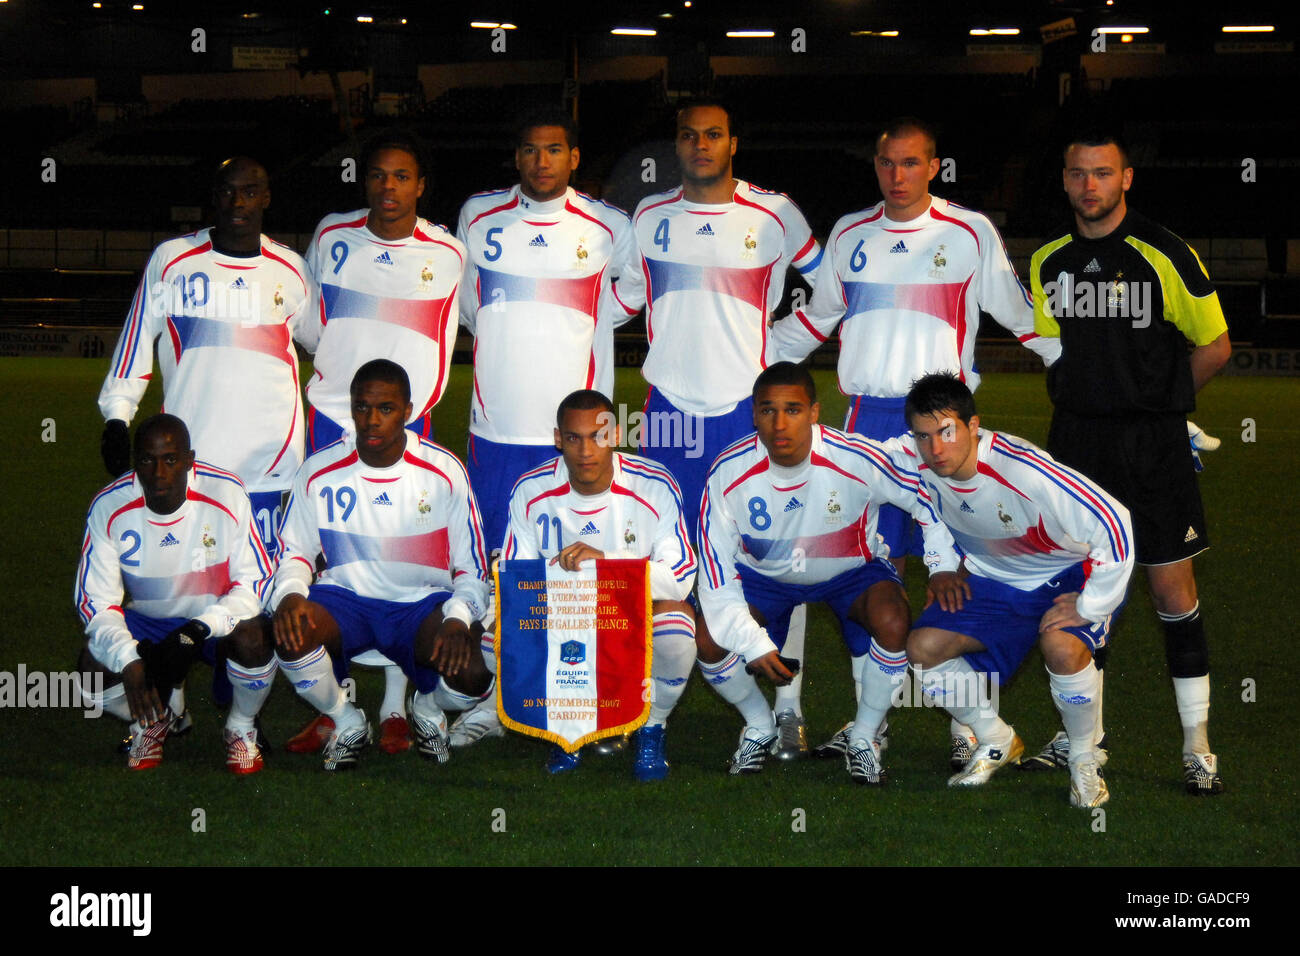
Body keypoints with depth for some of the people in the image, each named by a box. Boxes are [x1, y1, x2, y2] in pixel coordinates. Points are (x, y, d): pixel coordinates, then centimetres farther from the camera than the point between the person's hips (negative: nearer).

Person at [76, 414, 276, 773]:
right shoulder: (109, 508, -18)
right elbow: (96, 601, -16)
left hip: (216, 620, -2)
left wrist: (201, 629, -35)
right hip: (146, 622, 2)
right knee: (94, 666, -25)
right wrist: (128, 660, -34)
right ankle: (152, 721, 10)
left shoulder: (227, 495, -23)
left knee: (252, 642, -34)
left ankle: (241, 727, 0)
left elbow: (255, 582, -19)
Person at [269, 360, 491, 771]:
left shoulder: (444, 472, -5)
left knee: (470, 678, -30)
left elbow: (471, 569, -1)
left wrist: (457, 619, -21)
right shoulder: (319, 472, -3)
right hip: (344, 599, 1)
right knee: (290, 636, -33)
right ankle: (346, 721, 1)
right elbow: (295, 552, 8)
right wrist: (289, 595, -16)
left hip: (422, 602, -1)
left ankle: (428, 707, 13)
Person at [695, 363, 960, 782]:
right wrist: (753, 643, -28)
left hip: (851, 570, -1)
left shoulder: (858, 460, -31)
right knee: (711, 641, -22)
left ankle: (864, 735, -4)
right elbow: (716, 579, -20)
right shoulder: (728, 473, -26)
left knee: (893, 625, -31)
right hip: (764, 572, 1)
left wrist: (944, 567, -18)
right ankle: (759, 727, 11)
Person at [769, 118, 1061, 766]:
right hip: (867, 417, 3)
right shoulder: (849, 235, 11)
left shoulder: (971, 234, 1)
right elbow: (814, 316, 25)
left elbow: (1021, 314, 8)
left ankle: (966, 720, 1)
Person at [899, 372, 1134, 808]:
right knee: (924, 647, -11)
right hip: (992, 579, 6)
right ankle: (997, 743, 13)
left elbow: (1114, 524, -37)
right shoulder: (909, 459, -20)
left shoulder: (1022, 469, -37)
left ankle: (1084, 760, -7)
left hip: (1068, 574, -6)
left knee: (1062, 647, -34)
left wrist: (1090, 607, -27)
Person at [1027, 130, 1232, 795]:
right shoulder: (1048, 262, 7)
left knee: (1173, 591, -3)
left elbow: (1215, 347, -1)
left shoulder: (1166, 256, -8)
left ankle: (1197, 748, 5)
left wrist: (1157, 400, 5)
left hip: (1152, 442, -4)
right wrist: (1075, 405, 9)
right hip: (1076, 440, 4)